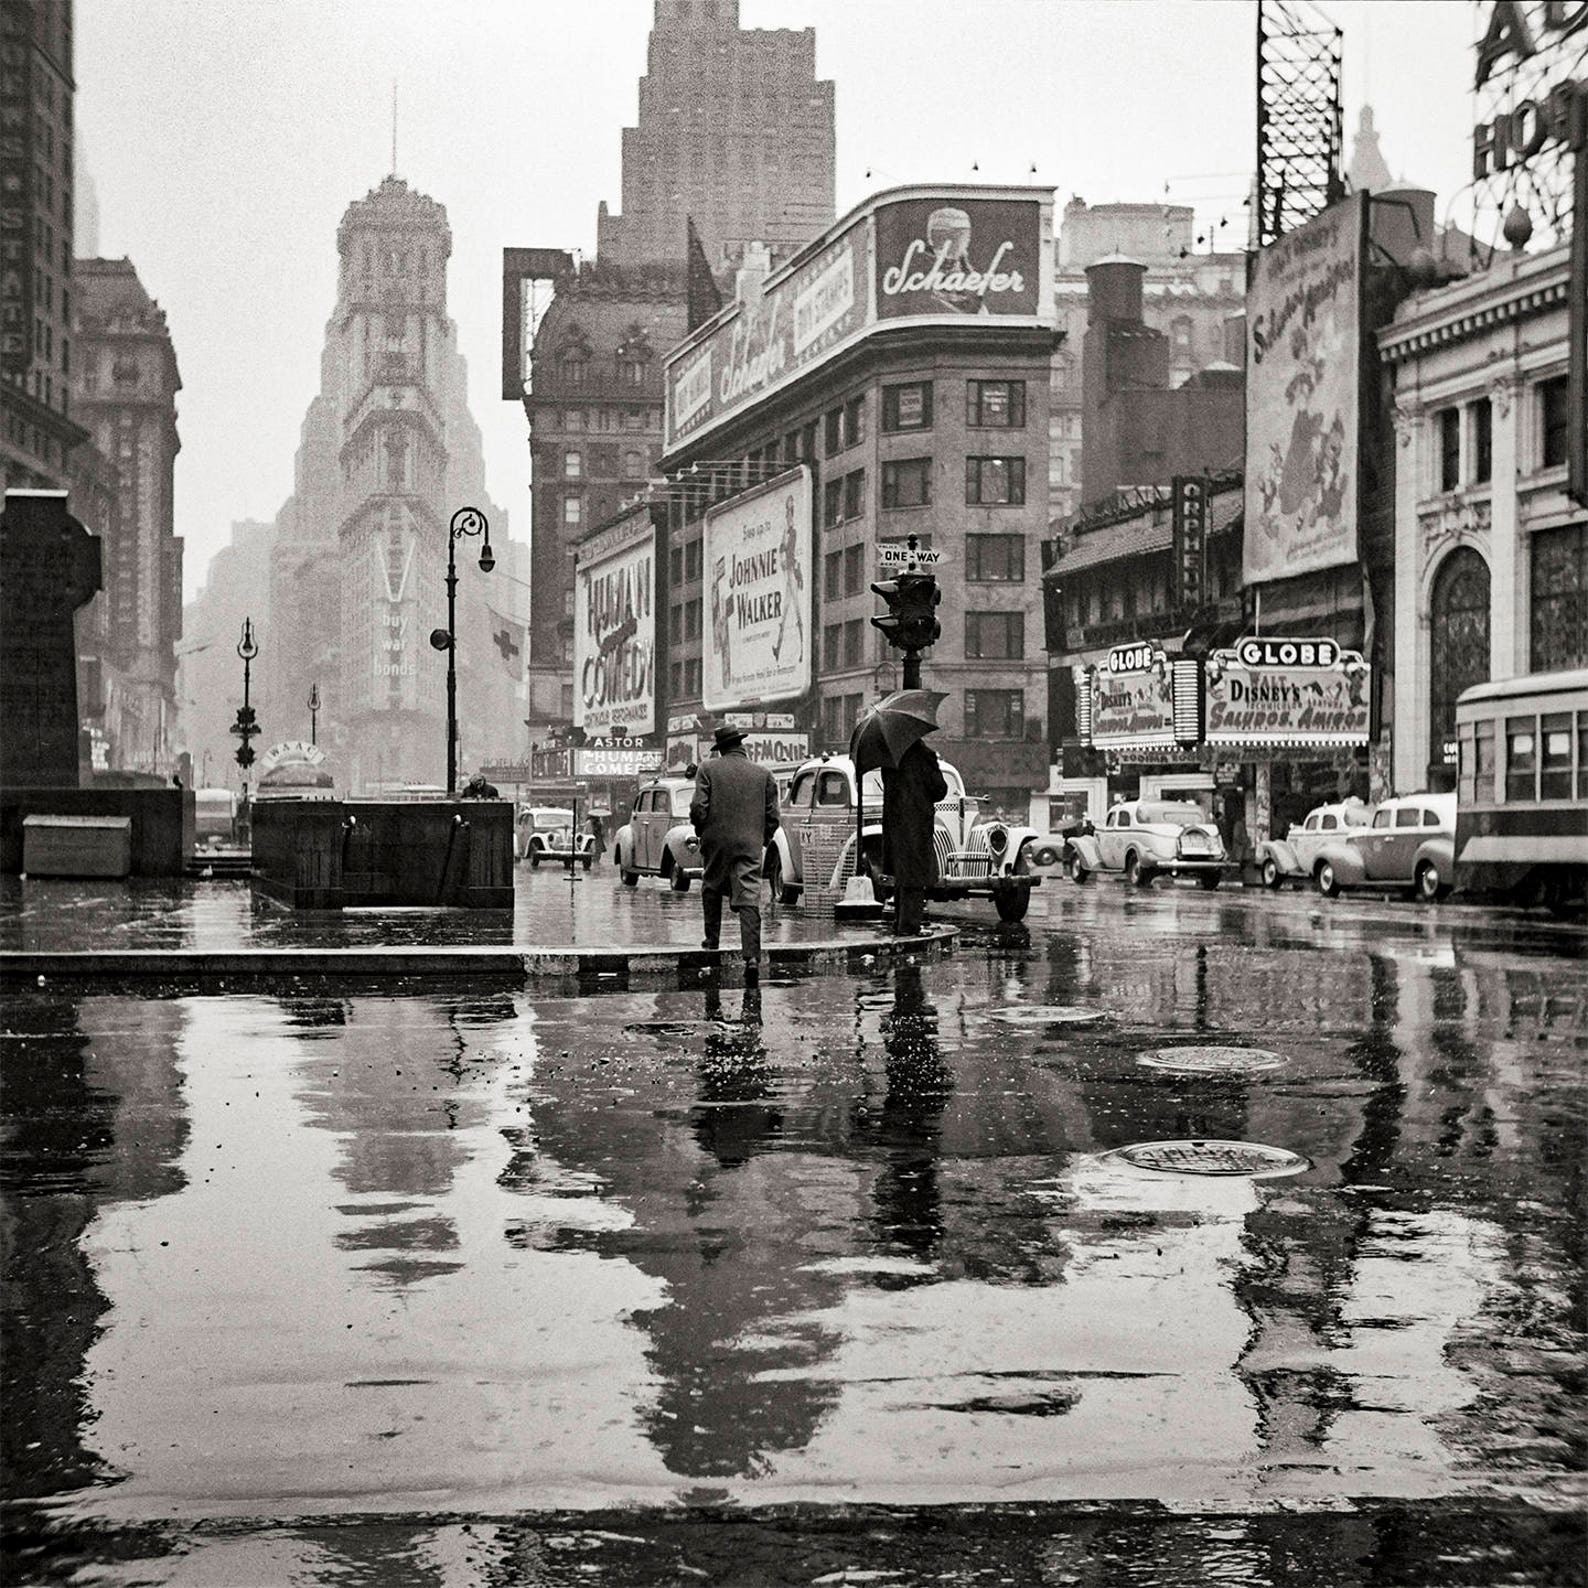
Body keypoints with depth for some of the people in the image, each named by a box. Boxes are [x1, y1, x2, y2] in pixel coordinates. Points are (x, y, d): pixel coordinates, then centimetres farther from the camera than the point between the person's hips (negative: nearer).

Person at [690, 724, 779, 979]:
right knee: (750, 900, -4)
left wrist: (700, 829, 11)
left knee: (711, 888, 23)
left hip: (716, 842, -1)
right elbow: (772, 815, 5)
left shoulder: (708, 769, -1)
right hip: (750, 844, 1)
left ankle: (712, 938, 28)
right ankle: (752, 956, -14)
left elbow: (698, 807, -7)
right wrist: (763, 840, 20)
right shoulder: (763, 774, 6)